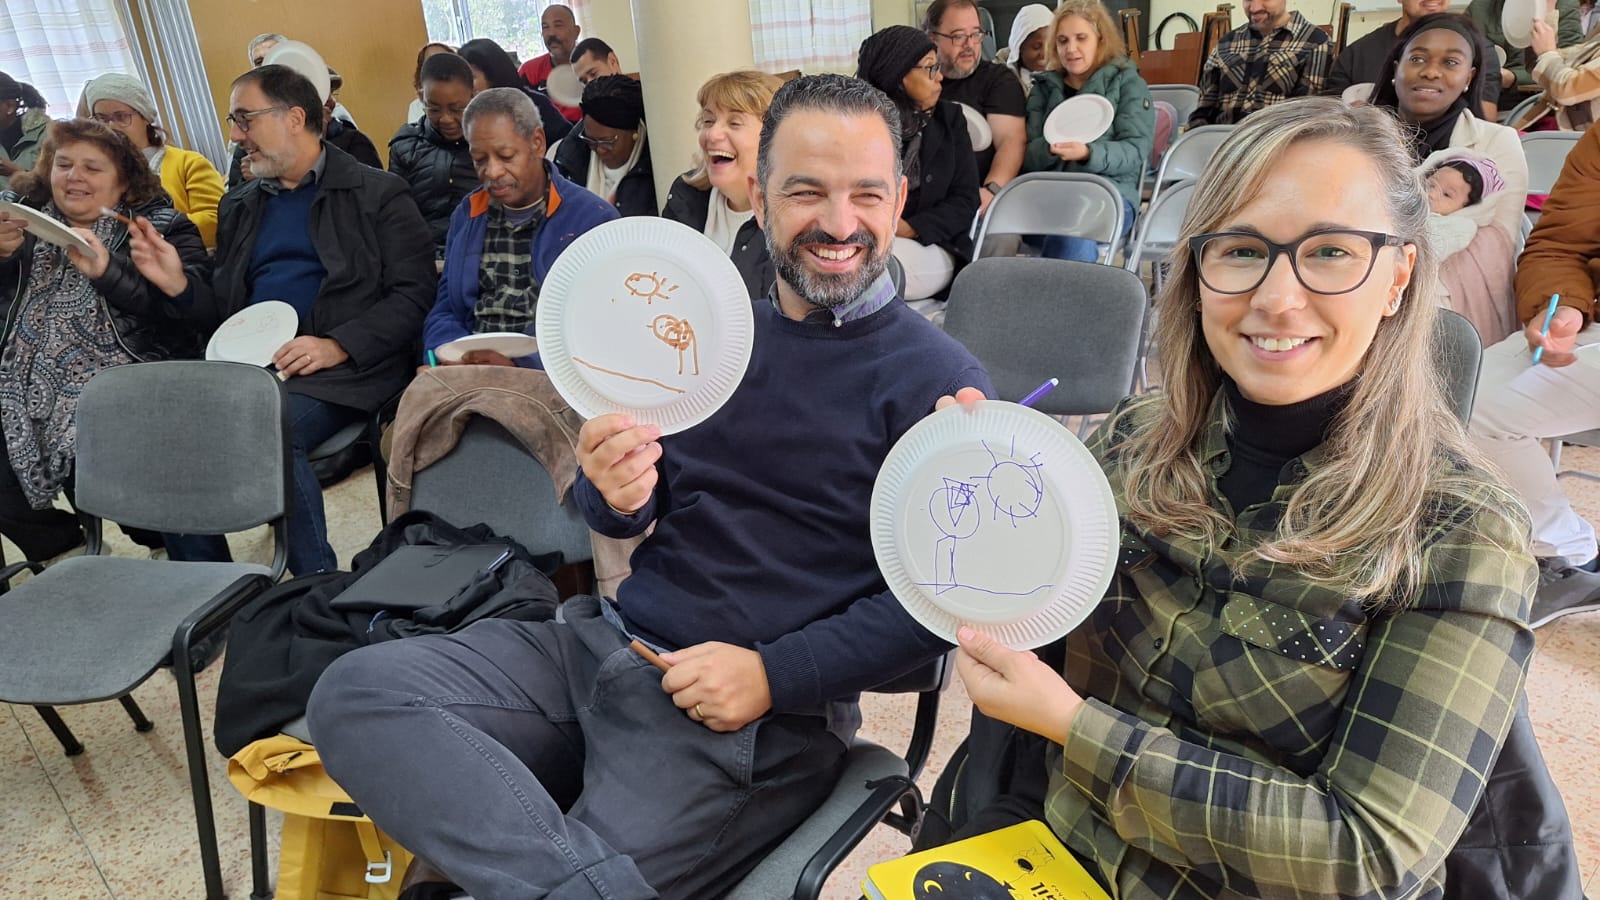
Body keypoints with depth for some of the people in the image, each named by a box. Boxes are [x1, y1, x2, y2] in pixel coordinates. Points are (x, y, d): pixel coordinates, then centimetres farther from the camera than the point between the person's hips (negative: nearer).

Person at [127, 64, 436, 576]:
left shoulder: (376, 195, 5)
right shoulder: (241, 208, 24)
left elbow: (414, 293, -6)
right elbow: (226, 312, 26)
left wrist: (338, 345, -17)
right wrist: (177, 284, 5)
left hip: (341, 367, -6)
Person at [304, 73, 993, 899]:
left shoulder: (938, 383, -6)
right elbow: (624, 517, 14)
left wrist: (775, 675, -17)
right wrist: (613, 492, -11)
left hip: (763, 715, -6)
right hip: (605, 640, 7)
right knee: (355, 692, -14)